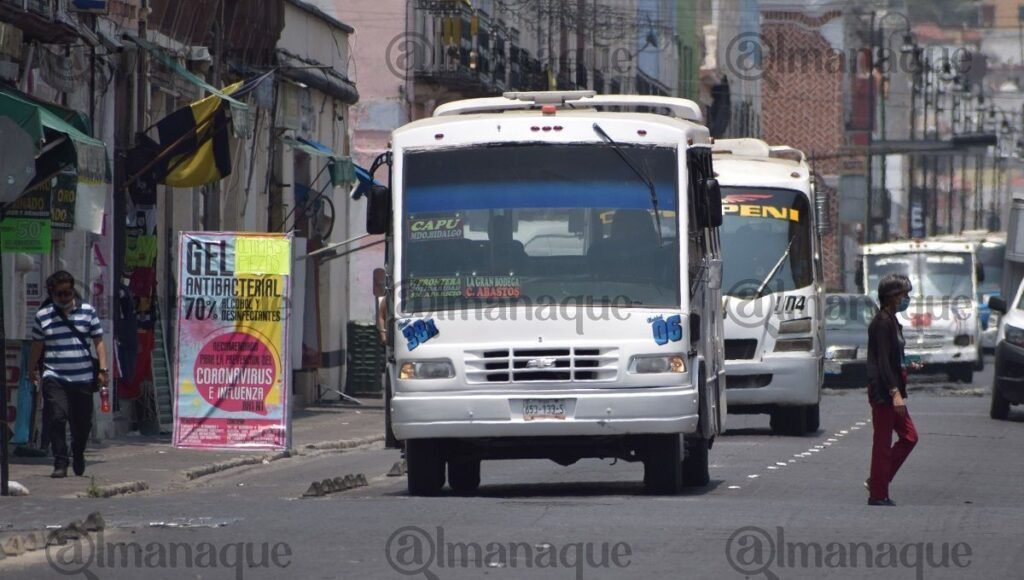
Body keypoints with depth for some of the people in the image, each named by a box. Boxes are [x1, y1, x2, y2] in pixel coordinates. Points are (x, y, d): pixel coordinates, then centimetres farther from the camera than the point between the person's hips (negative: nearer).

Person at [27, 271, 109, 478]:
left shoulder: (87, 311, 3)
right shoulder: (43, 315, 4)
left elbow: (99, 341, 5)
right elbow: (37, 345, 15)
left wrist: (102, 369, -2)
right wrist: (32, 370, 21)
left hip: (83, 378, 1)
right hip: (54, 378, -1)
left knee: (82, 422, 9)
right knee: (56, 418, -15)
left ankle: (78, 455, 36)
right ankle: (60, 463, -10)